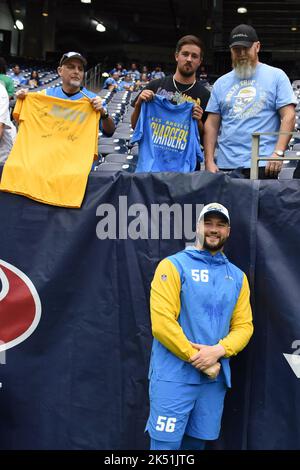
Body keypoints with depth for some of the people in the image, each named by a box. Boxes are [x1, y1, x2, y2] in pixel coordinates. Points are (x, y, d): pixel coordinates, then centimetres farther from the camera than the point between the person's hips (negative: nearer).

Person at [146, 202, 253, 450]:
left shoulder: (237, 276, 10)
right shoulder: (173, 265, -7)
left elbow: (244, 325, 7)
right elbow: (162, 322, -14)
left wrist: (218, 350, -12)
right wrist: (198, 359, -13)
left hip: (215, 378, 5)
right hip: (174, 376, -5)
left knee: (197, 443, 16)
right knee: (166, 445, -3)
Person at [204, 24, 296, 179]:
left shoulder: (277, 76, 6)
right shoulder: (221, 83, 15)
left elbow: (288, 116, -2)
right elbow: (212, 125, 12)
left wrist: (278, 152, -14)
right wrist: (209, 161, 2)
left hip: (264, 166, -2)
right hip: (225, 166, 3)